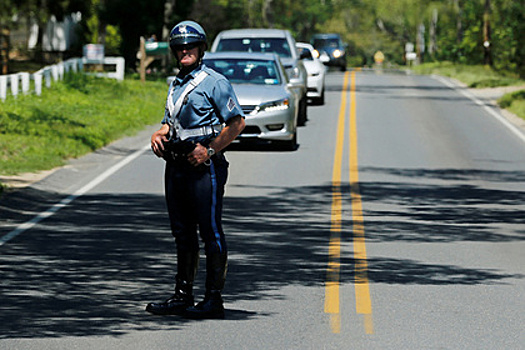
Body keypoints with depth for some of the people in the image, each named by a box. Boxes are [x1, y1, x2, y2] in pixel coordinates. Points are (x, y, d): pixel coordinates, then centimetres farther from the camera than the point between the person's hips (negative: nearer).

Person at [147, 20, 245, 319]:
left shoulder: (214, 82, -6)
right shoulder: (176, 85, 18)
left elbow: (237, 122, -12)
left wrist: (209, 150, -16)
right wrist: (158, 136, 5)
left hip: (205, 167, -8)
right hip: (176, 165, 8)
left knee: (211, 233, -6)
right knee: (183, 233, 12)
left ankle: (214, 300, -4)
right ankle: (183, 297, 18)